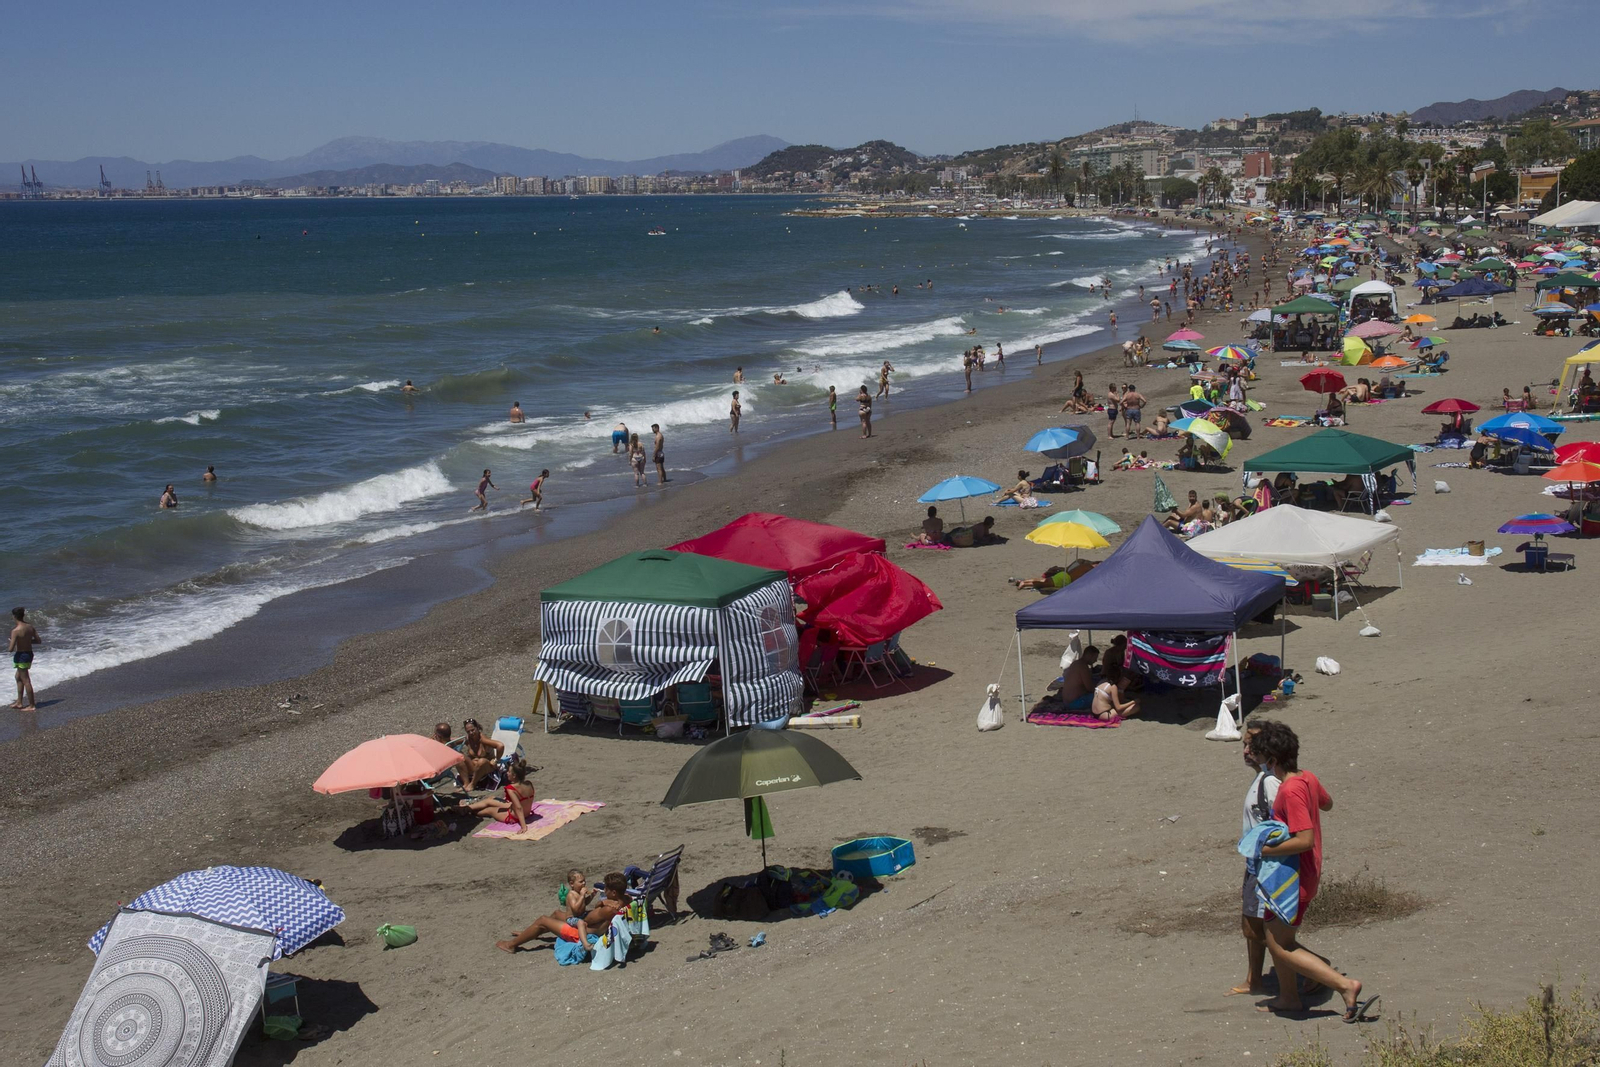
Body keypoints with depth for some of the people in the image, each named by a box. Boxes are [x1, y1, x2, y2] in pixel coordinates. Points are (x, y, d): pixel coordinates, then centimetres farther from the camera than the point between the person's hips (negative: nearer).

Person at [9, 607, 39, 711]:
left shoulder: (16, 631, -22)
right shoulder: (30, 626, 0)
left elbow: (11, 649, -22)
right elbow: (39, 641, 7)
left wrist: (9, 645, 0)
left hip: (21, 656, -8)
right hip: (30, 653, 8)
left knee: (26, 681, 1)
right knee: (18, 677, 24)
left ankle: (32, 706, 8)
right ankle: (19, 702, 31)